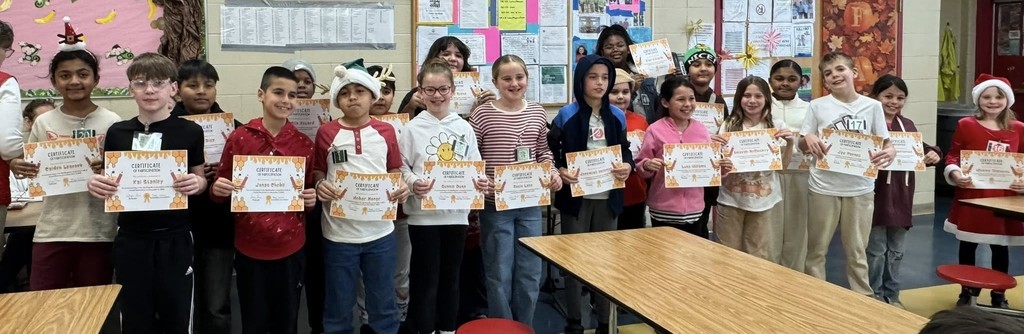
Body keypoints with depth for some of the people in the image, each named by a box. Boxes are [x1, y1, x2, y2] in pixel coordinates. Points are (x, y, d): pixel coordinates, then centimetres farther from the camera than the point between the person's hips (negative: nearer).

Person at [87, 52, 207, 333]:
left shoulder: (190, 132, -3)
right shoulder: (117, 132, 2)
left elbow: (201, 180, 5)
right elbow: (109, 182, 10)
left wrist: (196, 183, -17)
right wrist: (96, 185, -12)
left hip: (175, 239, -2)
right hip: (131, 239, 2)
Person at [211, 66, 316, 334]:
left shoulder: (304, 143, 0)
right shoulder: (239, 138, -5)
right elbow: (220, 189, 2)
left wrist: (312, 199, -9)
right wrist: (218, 189, -20)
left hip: (291, 248, 1)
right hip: (250, 248, -1)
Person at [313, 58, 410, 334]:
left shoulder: (386, 131, 2)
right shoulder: (326, 133, -2)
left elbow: (395, 172, 9)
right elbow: (317, 173, 4)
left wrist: (401, 187, -12)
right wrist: (320, 186, -17)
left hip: (380, 232, 1)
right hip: (339, 234, -1)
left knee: (383, 305, 14)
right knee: (338, 309, 12)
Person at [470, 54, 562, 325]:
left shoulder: (537, 113, 5)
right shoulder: (482, 114, -8)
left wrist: (552, 173, -3)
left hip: (530, 205, 4)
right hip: (495, 206, -4)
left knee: (530, 275, 12)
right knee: (500, 275, 7)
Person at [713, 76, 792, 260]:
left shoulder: (776, 126, -1)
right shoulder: (729, 125, -2)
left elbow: (783, 165, 3)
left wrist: (789, 144, -14)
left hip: (762, 199, 0)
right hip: (731, 198, 0)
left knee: (759, 255, 10)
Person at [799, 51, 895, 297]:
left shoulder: (872, 106, 0)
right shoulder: (817, 106, -2)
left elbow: (885, 142, 5)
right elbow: (803, 146, 3)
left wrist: (890, 151, -17)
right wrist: (809, 139, -20)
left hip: (860, 187, 1)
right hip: (824, 187, 0)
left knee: (857, 250, 13)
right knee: (816, 249, 10)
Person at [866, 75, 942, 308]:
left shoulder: (908, 125, 10)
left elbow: (919, 150, 17)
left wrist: (932, 153, -3)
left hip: (901, 197, 6)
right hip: (876, 196, -6)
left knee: (896, 250, 16)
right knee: (876, 250, 5)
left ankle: (892, 295, 28)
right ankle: (874, 296, 18)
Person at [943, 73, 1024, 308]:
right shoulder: (966, 125, -2)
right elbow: (953, 155, 0)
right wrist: (954, 173, -19)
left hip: (1004, 200, 1)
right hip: (970, 197, -1)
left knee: (1001, 248, 11)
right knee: (967, 246, 11)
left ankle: (999, 295, 27)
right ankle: (966, 292, 27)